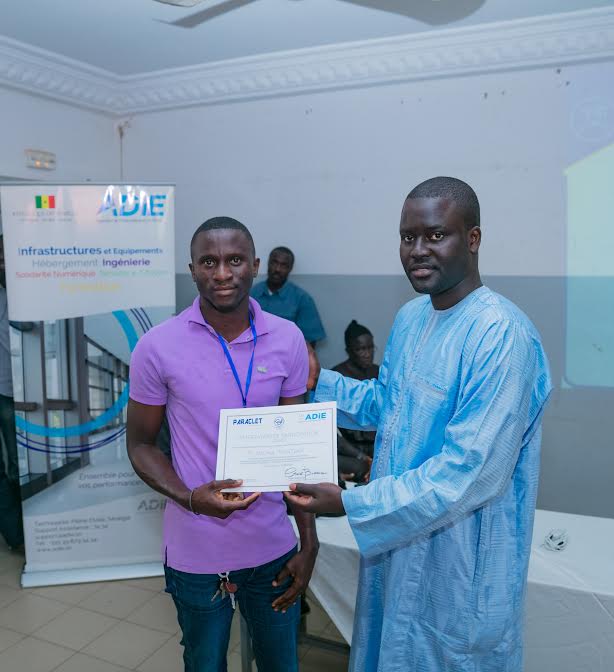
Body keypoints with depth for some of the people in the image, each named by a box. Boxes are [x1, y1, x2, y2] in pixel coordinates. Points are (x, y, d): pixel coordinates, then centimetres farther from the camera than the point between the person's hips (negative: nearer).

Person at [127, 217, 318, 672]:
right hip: (195, 555, -1)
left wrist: (309, 542, 0)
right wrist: (190, 498, -20)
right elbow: (141, 445, -2)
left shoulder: (288, 340, -6)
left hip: (273, 548, 2)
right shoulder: (158, 347, -12)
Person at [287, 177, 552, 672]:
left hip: (461, 560, -7)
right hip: (397, 537, 8)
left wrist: (351, 503, -26)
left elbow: (470, 473, -29)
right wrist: (318, 380, 1)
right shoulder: (410, 316, 2)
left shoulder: (502, 335, -26)